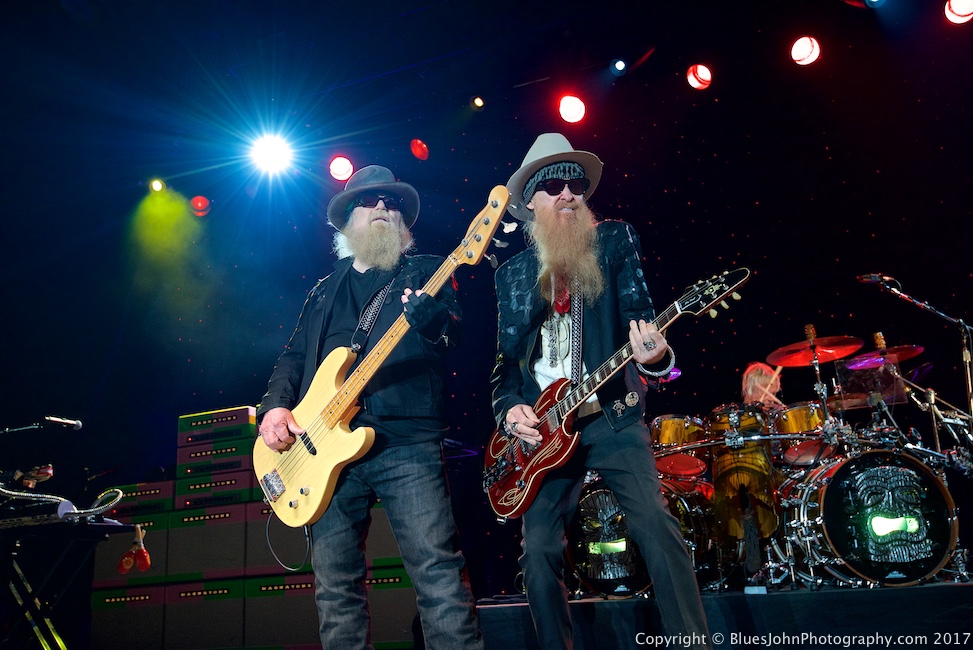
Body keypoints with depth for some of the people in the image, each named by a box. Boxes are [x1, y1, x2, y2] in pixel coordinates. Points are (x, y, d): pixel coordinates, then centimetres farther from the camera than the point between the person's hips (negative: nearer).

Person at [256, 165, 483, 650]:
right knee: (336, 587, 7)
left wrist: (428, 316, -29)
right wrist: (275, 405, 3)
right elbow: (294, 357, 22)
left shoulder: (425, 272, 12)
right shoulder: (324, 291, 23)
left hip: (406, 443, -4)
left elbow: (451, 336, -5)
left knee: (439, 572, -12)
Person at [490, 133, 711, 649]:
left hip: (613, 417, -2)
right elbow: (506, 358, 13)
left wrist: (654, 354, -28)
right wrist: (509, 408, -5)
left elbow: (638, 312, -6)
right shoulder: (512, 272, 12)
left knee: (656, 525, -15)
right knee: (539, 549, -1)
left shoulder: (615, 241, 5)